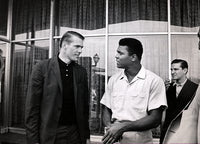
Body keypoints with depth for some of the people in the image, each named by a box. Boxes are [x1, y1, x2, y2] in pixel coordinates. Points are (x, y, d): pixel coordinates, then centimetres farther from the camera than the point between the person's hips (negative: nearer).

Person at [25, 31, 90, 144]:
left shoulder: (82, 72, 4)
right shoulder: (42, 68, -7)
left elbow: (85, 105, 7)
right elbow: (32, 106, -7)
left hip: (76, 134, 3)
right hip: (50, 134, -3)